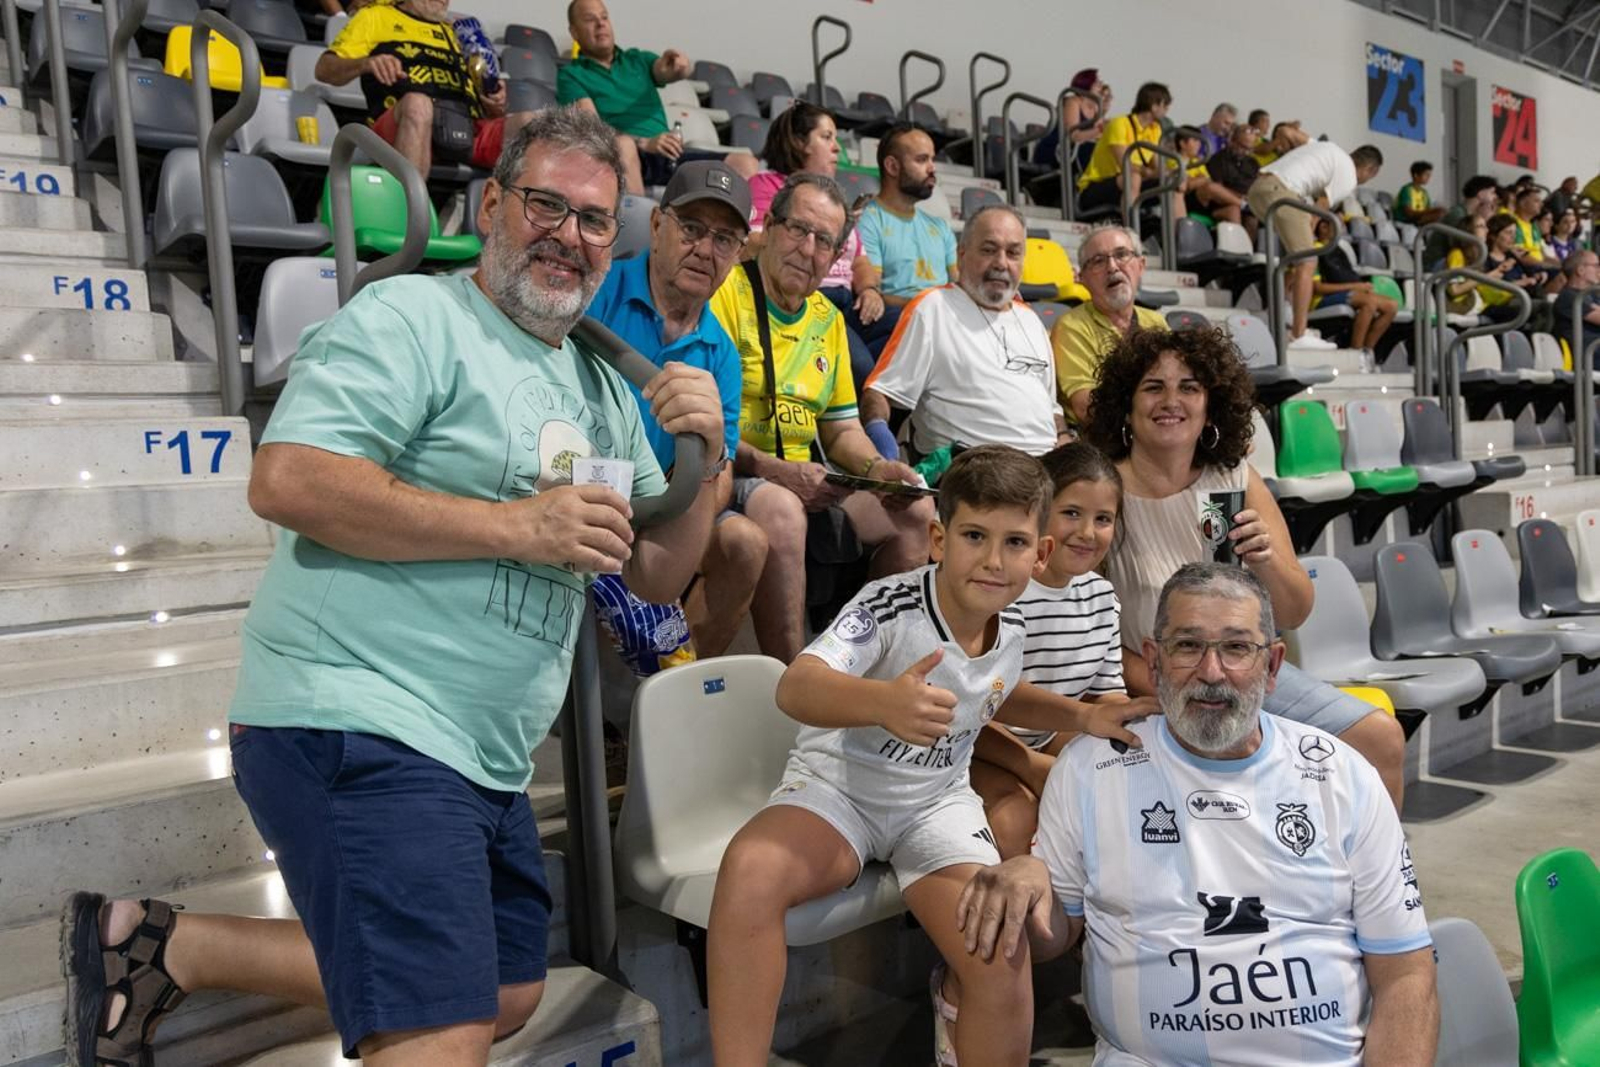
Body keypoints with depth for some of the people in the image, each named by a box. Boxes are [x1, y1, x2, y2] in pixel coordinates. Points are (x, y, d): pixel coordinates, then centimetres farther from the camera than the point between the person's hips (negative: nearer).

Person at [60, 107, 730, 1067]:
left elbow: (659, 575, 14)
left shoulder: (603, 392, 14)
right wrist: (517, 526, -19)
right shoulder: (414, 319, -8)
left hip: (487, 763, 9)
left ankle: (168, 948, 26)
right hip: (361, 725, -9)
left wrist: (706, 459, -4)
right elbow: (287, 480, -21)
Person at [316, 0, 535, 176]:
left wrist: (495, 103, 6)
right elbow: (324, 69, 15)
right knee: (417, 103, -39)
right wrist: (366, 63, -6)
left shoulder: (454, 32, 37)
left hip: (469, 128, 4)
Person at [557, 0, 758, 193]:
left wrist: (678, 66, -23)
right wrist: (644, 143, -19)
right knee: (623, 145, -41)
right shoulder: (571, 74, 11)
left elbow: (665, 72, 3)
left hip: (669, 156, 5)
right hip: (616, 158, -4)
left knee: (745, 163, -15)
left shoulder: (639, 60, 25)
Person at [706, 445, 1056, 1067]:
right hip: (837, 785, -3)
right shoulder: (890, 605, -23)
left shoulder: (1012, 626, -7)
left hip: (938, 801, 4)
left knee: (1006, 966, -19)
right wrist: (883, 702, -60)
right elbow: (796, 688, -41)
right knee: (751, 868, -33)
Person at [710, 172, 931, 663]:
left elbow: (842, 428, 21)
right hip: (731, 474, -8)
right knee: (781, 510, -37)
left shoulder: (828, 318, 16)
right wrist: (773, 469, -22)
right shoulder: (726, 294, -9)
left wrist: (876, 468, 0)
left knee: (915, 510, -1)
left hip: (805, 478, 8)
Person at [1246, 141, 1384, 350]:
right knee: (1307, 264, -8)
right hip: (1280, 191, -9)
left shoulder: (1331, 150, 28)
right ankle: (1298, 336, -13)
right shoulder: (1349, 177, 3)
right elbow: (1321, 207, -2)